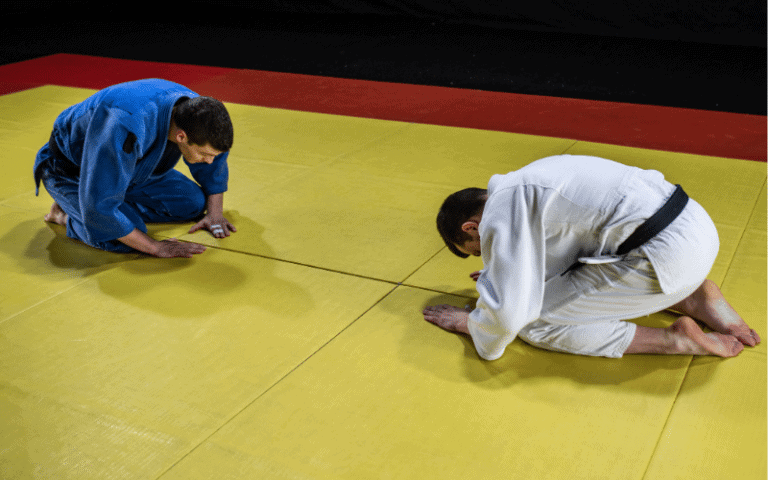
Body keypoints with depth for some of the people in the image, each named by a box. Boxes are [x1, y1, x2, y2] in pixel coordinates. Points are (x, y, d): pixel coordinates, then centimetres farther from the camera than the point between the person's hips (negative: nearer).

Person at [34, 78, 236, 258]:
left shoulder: (195, 108, -23)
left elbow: (214, 168, 1)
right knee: (124, 242, -28)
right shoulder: (127, 129, -46)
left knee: (194, 203, -1)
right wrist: (155, 247, -36)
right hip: (71, 172, -7)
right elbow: (100, 207, -40)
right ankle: (66, 214, 2)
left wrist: (215, 213, -4)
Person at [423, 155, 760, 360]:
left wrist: (467, 322, 8)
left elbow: (506, 315, -12)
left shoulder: (499, 216, -9)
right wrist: (502, 274, 36)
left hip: (667, 254, -10)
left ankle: (675, 340, -4)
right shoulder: (520, 188, 20)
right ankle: (693, 299, 17)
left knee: (535, 324, -3)